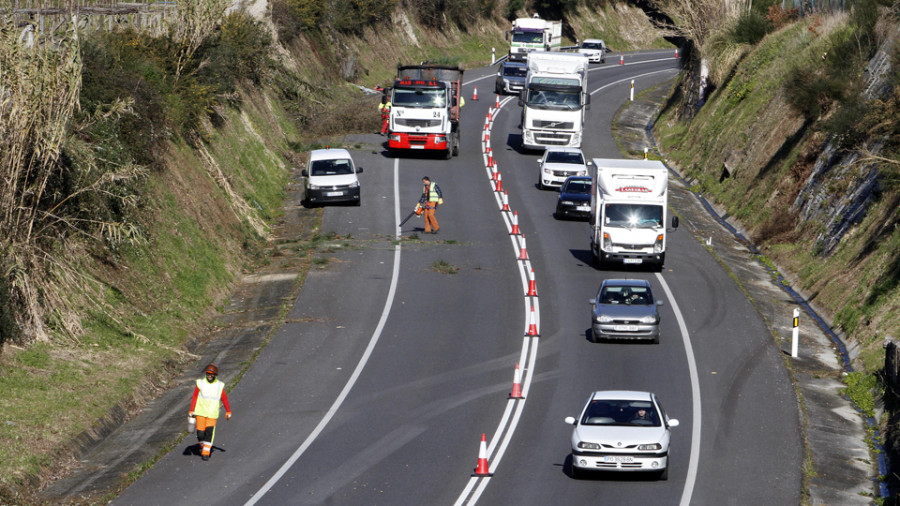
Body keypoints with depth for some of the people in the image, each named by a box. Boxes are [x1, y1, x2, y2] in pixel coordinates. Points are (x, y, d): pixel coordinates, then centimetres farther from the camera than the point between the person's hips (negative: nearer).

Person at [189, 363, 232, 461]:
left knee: (209, 432, -10)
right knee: (200, 432, 0)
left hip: (212, 414, 0)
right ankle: (202, 445, 31)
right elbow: (194, 398, 1)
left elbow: (224, 399, 10)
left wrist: (228, 412, 16)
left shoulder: (219, 386, 0)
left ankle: (206, 453, -5)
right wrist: (191, 411, -2)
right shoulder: (200, 383, -1)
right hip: (201, 412, 0)